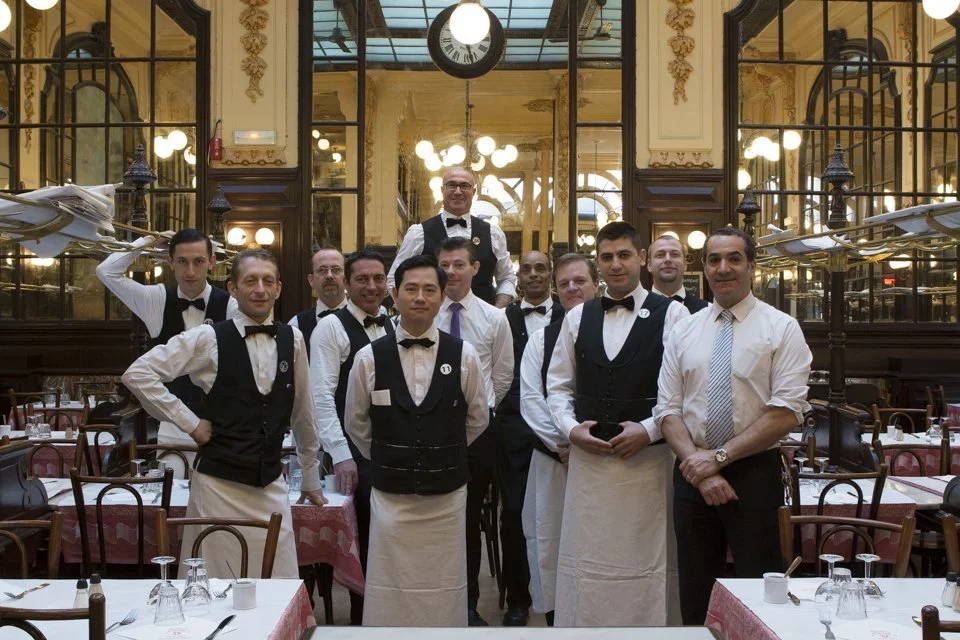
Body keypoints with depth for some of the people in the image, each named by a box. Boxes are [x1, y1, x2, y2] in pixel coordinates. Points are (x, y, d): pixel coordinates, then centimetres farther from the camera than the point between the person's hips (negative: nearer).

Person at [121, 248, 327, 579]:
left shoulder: (292, 339, 5)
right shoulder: (208, 338, -6)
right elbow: (138, 374, -9)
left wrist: (311, 480, 20)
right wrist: (190, 423, -9)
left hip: (272, 486, 3)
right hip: (220, 485, -3)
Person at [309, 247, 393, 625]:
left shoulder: (392, 327, 12)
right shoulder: (331, 327, -8)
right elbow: (322, 396, -13)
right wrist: (341, 455, -19)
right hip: (357, 452, -6)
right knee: (364, 536, -2)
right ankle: (361, 616, 14)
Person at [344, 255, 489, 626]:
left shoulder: (463, 355, -4)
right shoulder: (369, 358, -4)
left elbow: (477, 418, 10)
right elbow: (356, 424, 10)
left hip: (447, 496, 1)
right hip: (390, 495, 0)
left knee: (444, 593, 9)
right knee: (391, 595, 5)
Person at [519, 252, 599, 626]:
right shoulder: (541, 339, 8)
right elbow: (530, 399, 2)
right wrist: (561, 442, -8)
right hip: (552, 456, 2)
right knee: (549, 538, 6)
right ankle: (553, 614, 18)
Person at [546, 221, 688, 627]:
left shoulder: (671, 314, -1)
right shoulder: (577, 318, 11)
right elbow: (558, 386, 14)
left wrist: (649, 429, -14)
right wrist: (571, 428, -3)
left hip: (647, 457, -3)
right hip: (587, 457, 3)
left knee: (645, 559, 4)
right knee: (585, 558, 9)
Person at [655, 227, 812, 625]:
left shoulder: (781, 328, -2)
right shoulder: (683, 332, 8)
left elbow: (787, 412, -11)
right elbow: (668, 411, 4)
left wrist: (720, 457, -15)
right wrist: (698, 462, -12)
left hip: (755, 474, -3)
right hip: (692, 475, 3)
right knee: (696, 598, 11)